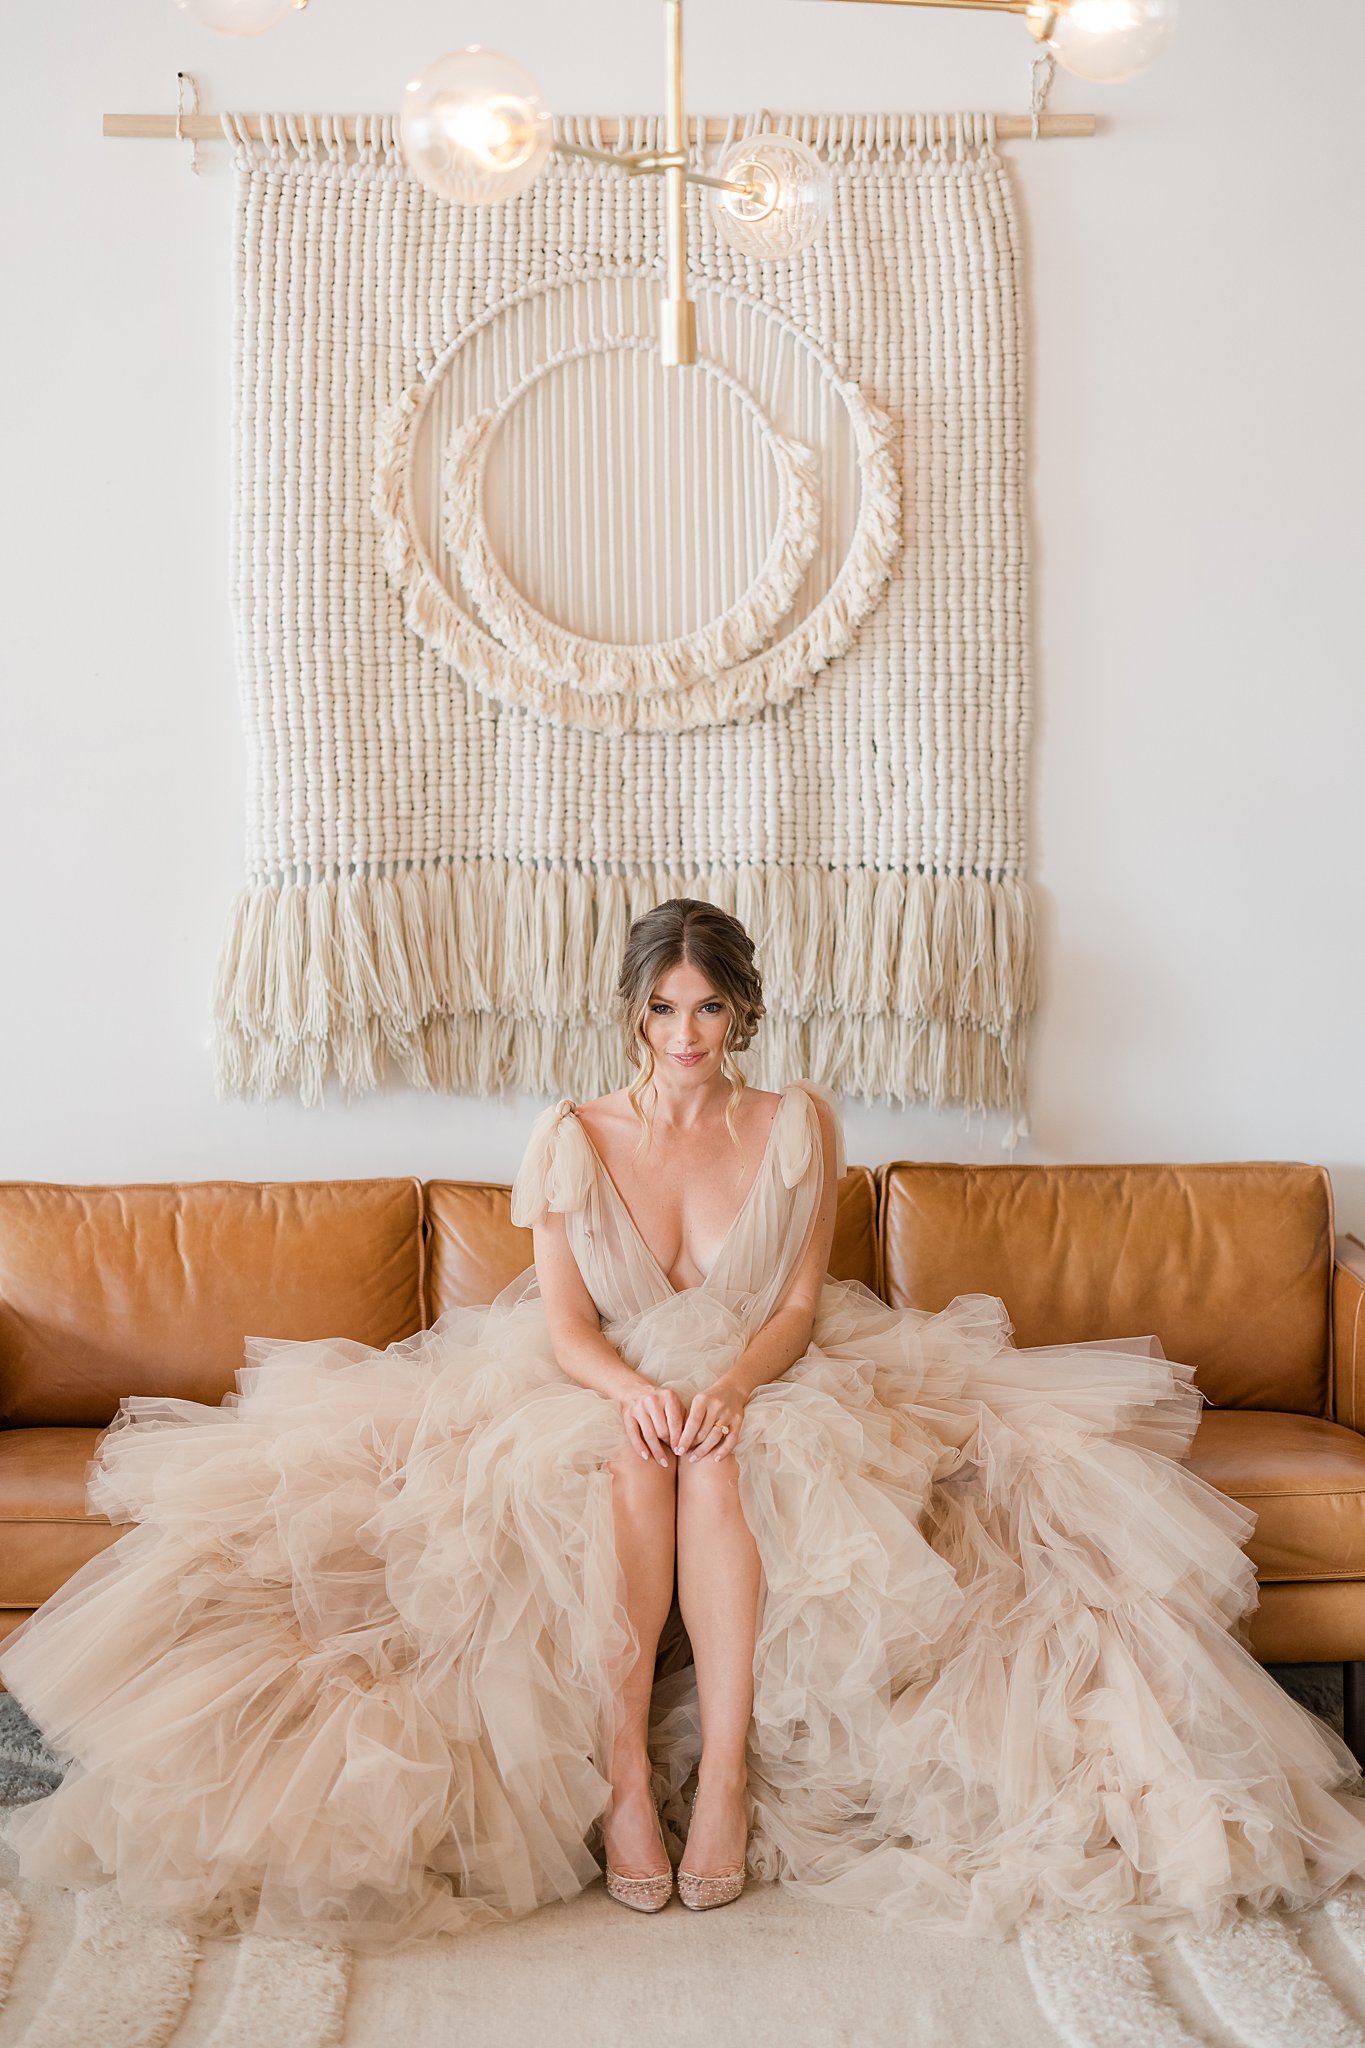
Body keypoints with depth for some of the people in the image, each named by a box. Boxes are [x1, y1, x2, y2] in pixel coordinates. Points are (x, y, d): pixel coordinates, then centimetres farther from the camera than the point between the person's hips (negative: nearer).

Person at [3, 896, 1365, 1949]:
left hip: (767, 1389, 0)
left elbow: (801, 1305, -2)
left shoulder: (796, 1126, 1)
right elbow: (562, 1321, -5)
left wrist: (729, 1383, -23)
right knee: (634, 1459, -34)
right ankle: (622, 1770, -32)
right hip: (601, 1392, 0)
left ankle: (725, 1770, -33)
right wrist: (636, 1390, -27)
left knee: (718, 1461, -34)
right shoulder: (572, 1138, 0)